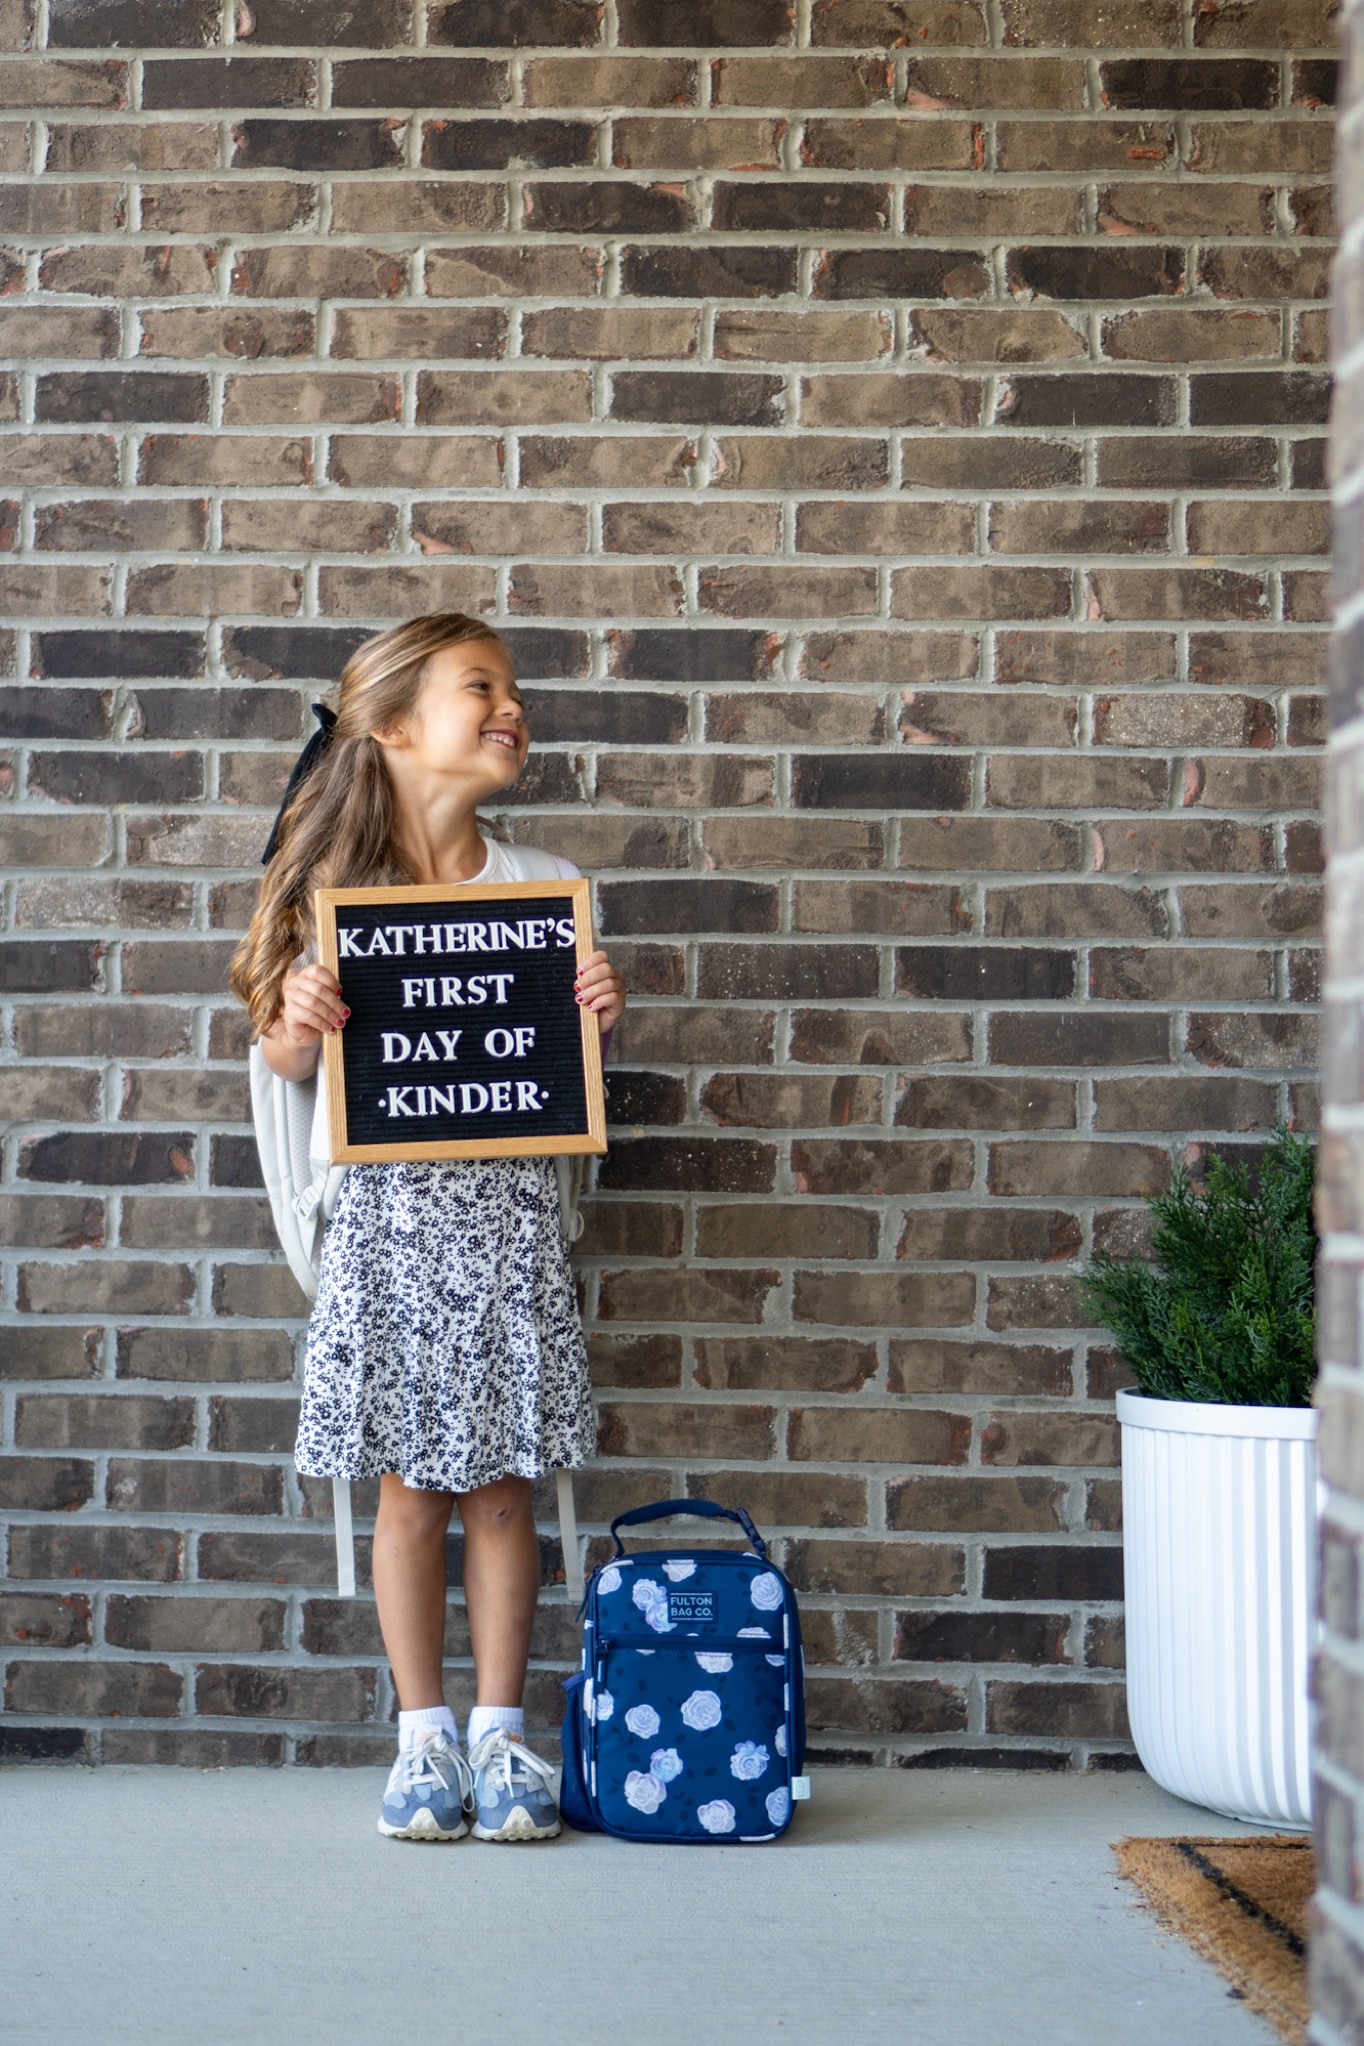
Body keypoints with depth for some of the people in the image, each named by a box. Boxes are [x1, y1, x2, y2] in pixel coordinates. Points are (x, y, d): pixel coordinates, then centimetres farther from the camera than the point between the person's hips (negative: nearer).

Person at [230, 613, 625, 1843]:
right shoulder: (338, 889, -1)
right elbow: (289, 1066, 6)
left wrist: (602, 1011, -11)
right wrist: (300, 1024, -15)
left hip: (511, 1209, 1)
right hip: (390, 1211, -1)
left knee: (500, 1487, 5)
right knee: (412, 1489, 5)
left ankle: (500, 1735, 18)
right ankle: (423, 1739, 18)